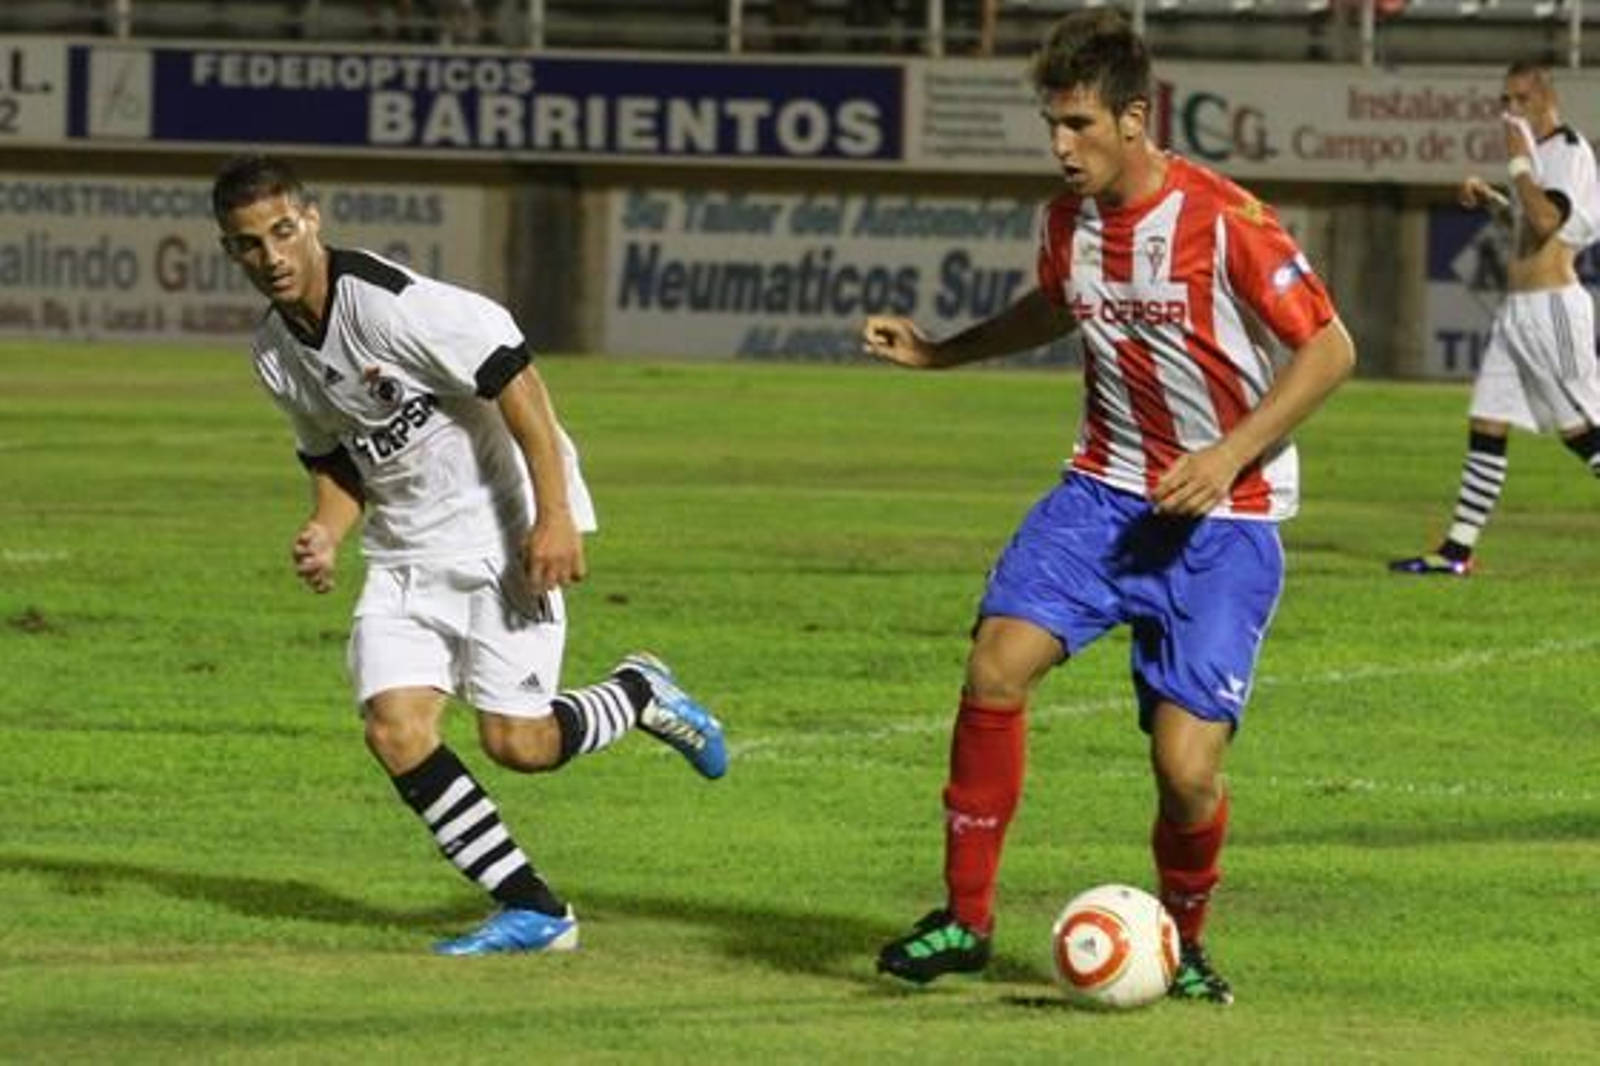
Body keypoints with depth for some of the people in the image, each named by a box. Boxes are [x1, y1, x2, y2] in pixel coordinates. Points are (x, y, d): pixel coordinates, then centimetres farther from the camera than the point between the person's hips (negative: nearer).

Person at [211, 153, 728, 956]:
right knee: (395, 730, -11)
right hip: (405, 552, 7)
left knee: (516, 742, -11)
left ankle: (641, 695, 23)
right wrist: (326, 532, -4)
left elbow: (513, 379, -21)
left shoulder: (390, 302, -21)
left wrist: (555, 515, -24)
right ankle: (534, 912, -1)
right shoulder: (275, 352, 4)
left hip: (500, 531, -7)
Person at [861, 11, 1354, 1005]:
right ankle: (965, 918, -5)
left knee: (1186, 764, -13)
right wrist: (938, 351, 17)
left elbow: (1330, 348, -13)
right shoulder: (1068, 220, 2)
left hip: (1225, 518, -5)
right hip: (1108, 487, 5)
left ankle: (1184, 943, 18)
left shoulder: (1225, 221, -18)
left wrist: (1229, 456, -20)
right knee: (999, 659, -18)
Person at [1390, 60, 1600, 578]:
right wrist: (1491, 200, 15)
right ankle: (1458, 549, 8)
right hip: (1517, 309, 10)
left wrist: (1518, 163, -18)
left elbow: (1547, 221, -25)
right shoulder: (1539, 153, 18)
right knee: (1485, 425, 7)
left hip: (1552, 307, -10)